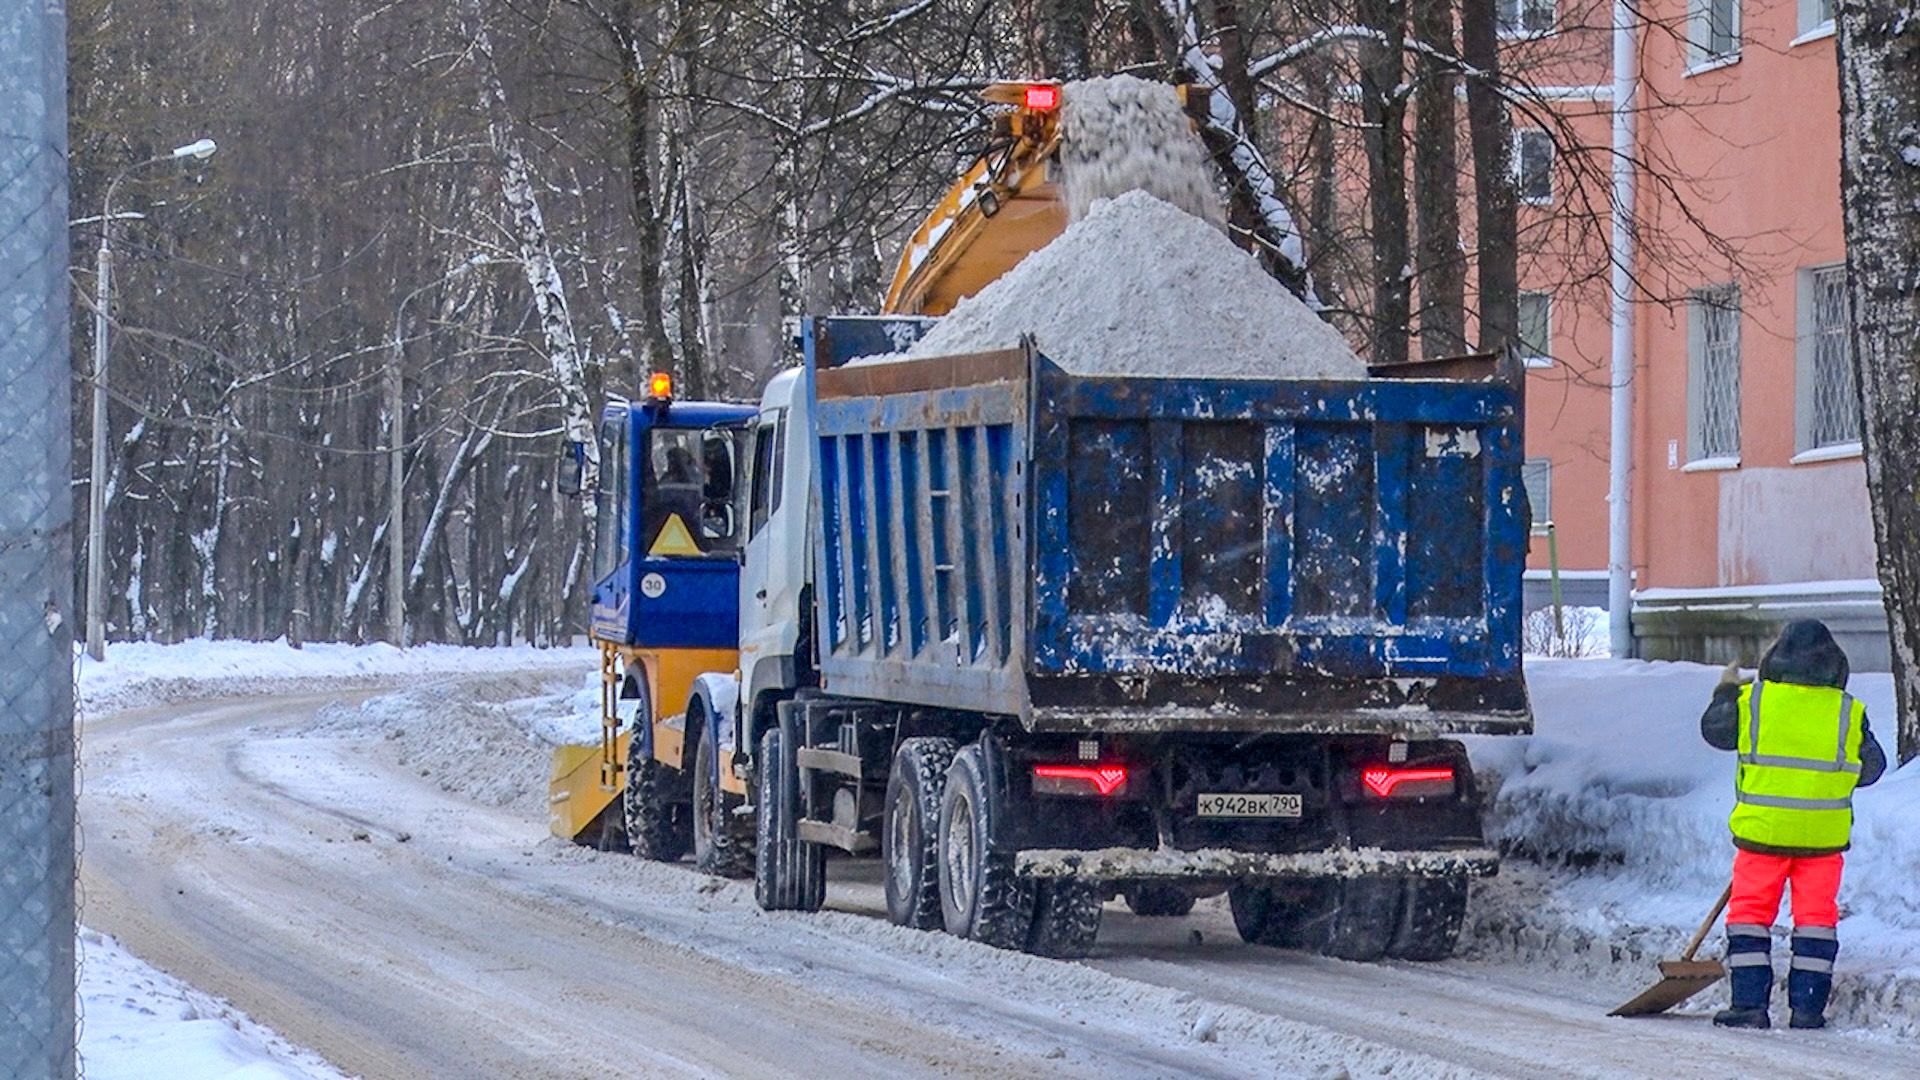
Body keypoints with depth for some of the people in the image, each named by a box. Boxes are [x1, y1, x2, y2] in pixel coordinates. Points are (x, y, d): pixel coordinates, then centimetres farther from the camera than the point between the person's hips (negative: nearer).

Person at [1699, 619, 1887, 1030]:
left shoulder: (1752, 701, -7)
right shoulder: (1848, 712, -4)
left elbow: (1714, 730, 9)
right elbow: (1871, 767, 8)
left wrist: (1726, 691, 25)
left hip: (1762, 830, -1)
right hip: (1823, 834, 1)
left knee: (1750, 914, 8)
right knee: (1816, 917, 10)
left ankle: (1749, 1002, 2)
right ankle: (1808, 1006, 7)